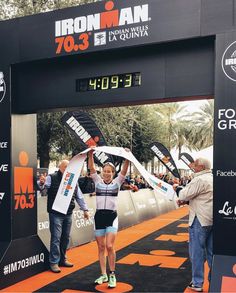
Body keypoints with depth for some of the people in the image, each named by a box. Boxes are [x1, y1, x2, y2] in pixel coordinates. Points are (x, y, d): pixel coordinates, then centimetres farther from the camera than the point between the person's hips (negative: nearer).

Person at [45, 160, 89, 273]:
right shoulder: (52, 178, -3)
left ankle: (62, 259, 28)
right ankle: (54, 262, 8)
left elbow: (79, 196, 17)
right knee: (56, 238, -4)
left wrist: (85, 209, 18)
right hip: (56, 214, -5)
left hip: (68, 214, 5)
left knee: (65, 238, 13)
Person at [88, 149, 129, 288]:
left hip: (112, 216, -3)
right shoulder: (98, 181, 7)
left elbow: (124, 170, -9)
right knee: (101, 248, 8)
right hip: (99, 216, 3)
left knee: (110, 247, -11)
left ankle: (112, 275, 5)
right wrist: (90, 154, -13)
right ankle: (103, 275, 20)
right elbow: (91, 168, -2)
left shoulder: (117, 182, 3)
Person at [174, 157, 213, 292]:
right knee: (211, 251, 15)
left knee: (197, 251, 1)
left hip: (200, 220, -8)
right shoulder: (213, 179, 13)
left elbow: (184, 195, -15)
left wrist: (177, 188, 5)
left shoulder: (199, 180, -16)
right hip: (211, 219, 9)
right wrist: (186, 201, 10)